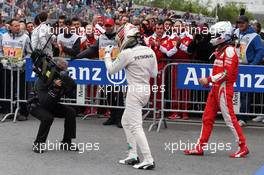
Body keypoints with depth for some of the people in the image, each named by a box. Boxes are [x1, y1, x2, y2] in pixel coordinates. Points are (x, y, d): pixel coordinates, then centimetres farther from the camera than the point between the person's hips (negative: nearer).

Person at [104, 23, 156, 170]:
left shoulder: (127, 53, -14)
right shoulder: (149, 51, 4)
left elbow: (111, 70, -1)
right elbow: (154, 73, 11)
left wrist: (107, 54, 13)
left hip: (135, 90, -8)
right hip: (146, 89, 8)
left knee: (135, 126, -6)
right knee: (126, 122, 20)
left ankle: (148, 160, -11)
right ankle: (132, 156, 19)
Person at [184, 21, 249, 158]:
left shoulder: (229, 50, -13)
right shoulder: (221, 50, 16)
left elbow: (226, 73, -20)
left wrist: (209, 80, -16)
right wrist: (209, 81, 11)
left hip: (224, 88, -10)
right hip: (216, 88, 10)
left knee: (229, 118, -6)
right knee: (207, 117, 9)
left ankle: (243, 147, 2)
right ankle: (200, 147, 13)